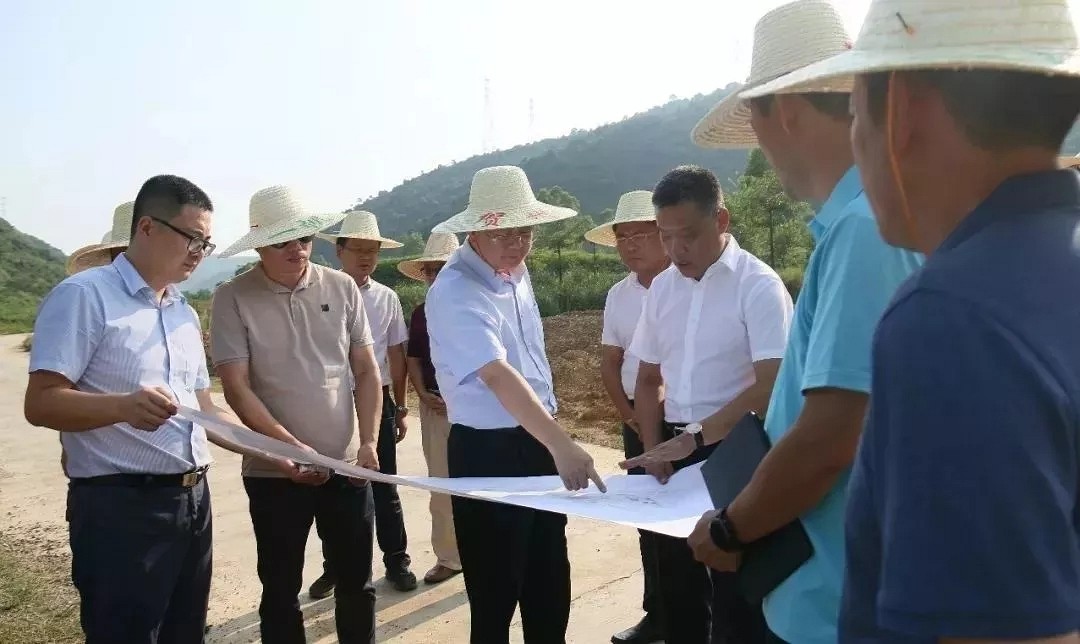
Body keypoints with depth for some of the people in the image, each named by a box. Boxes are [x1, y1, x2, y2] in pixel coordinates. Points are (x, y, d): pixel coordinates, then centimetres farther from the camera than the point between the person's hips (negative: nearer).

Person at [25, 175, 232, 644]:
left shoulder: (186, 314, 14)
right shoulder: (83, 296, -10)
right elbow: (41, 403, -17)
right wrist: (124, 406, -34)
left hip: (194, 501, 8)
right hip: (121, 508, -8)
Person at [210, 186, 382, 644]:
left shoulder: (342, 288, 0)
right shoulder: (233, 300, -7)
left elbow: (366, 370, 4)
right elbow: (236, 387, -10)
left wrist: (368, 442, -6)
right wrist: (290, 446, -20)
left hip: (347, 465, 2)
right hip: (275, 471, -2)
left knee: (357, 583, 13)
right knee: (281, 591, 12)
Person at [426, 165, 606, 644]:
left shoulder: (515, 272, 5)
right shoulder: (455, 294, -22)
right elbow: (497, 376, -35)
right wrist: (562, 444, -44)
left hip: (538, 442, 8)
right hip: (487, 452, -8)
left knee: (550, 583, 19)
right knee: (496, 591, 7)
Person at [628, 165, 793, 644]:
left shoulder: (758, 284, -11)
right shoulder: (662, 287, 6)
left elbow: (770, 387, -19)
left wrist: (695, 438, -22)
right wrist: (654, 449, 3)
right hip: (674, 449, 6)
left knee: (734, 590, 5)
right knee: (677, 579, 17)